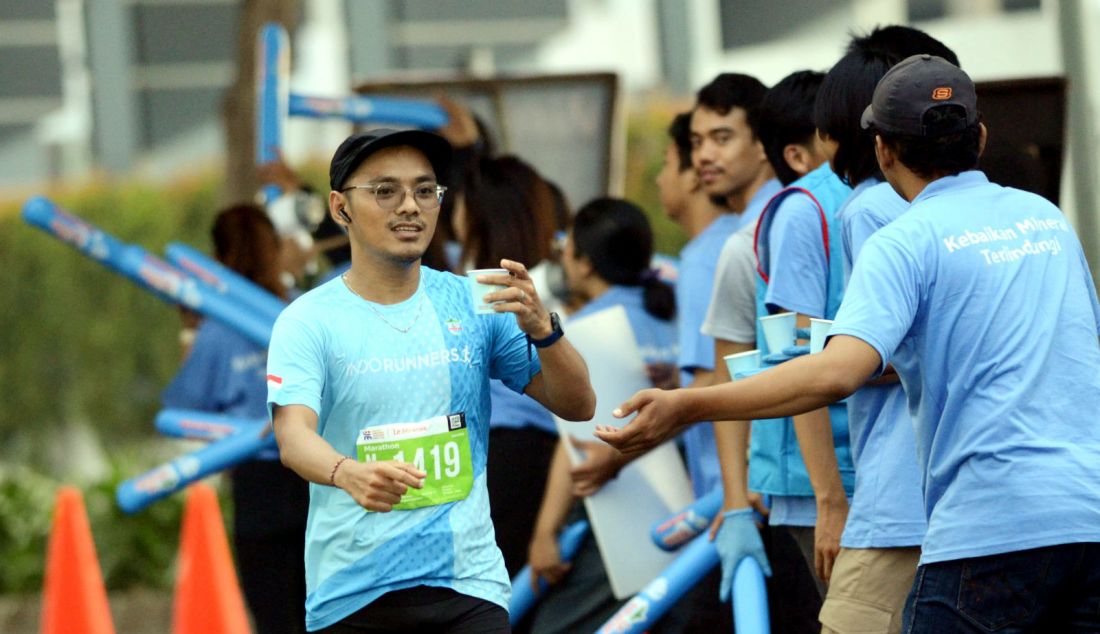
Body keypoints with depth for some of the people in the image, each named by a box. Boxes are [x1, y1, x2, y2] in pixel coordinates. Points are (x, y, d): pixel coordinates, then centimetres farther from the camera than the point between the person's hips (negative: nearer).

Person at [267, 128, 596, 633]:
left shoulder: (472, 304, 6)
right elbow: (294, 436, -18)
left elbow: (577, 407, 5)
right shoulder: (307, 322, -3)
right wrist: (349, 474, -40)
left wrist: (541, 329, -15)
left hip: (467, 581, 1)